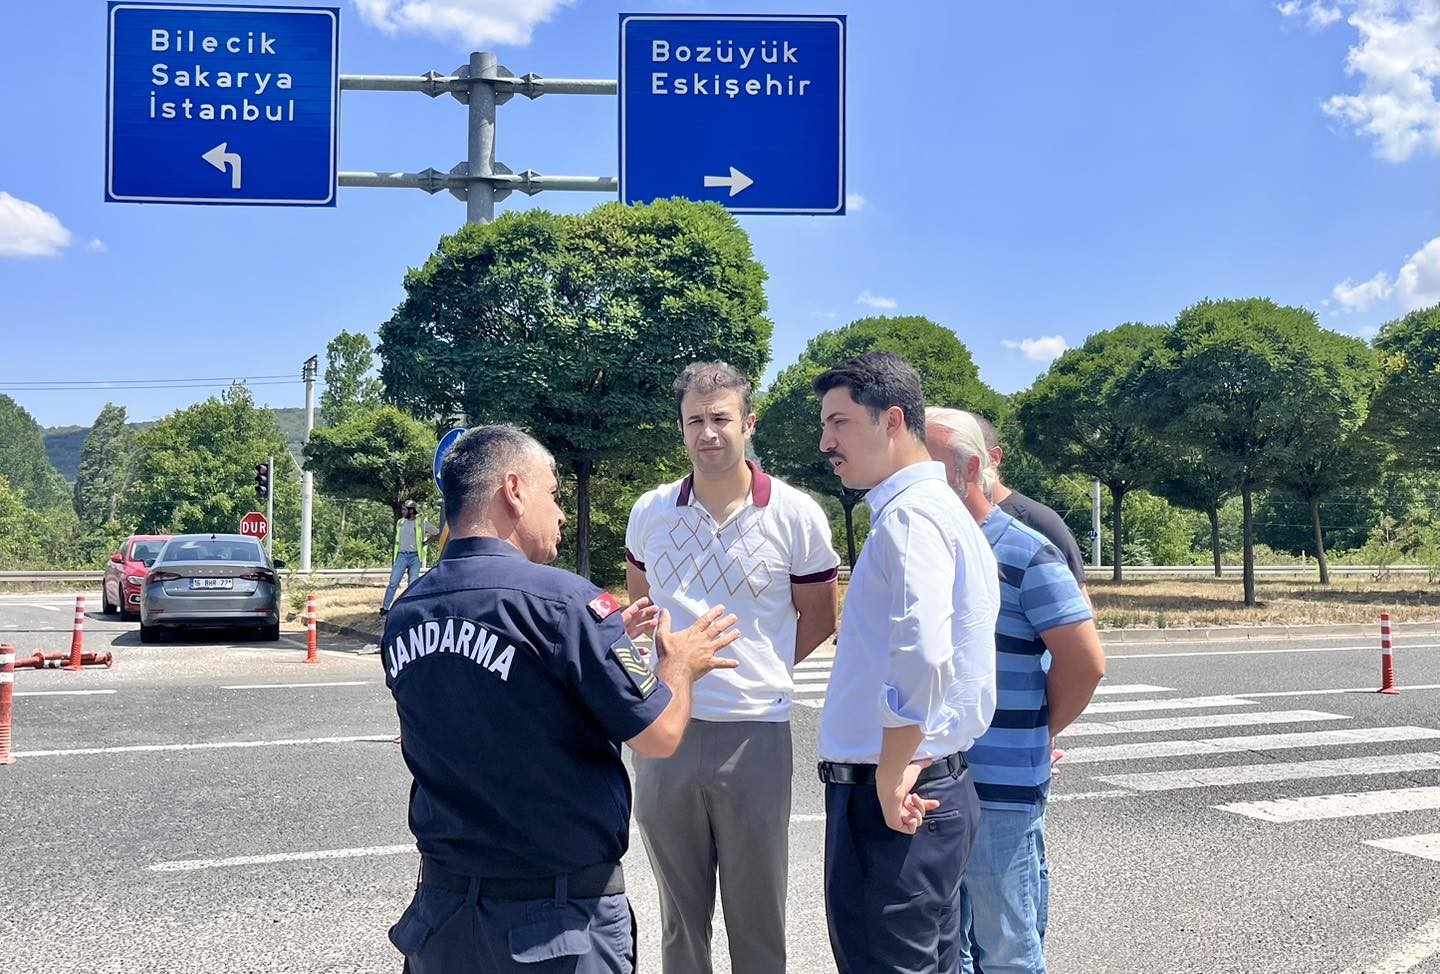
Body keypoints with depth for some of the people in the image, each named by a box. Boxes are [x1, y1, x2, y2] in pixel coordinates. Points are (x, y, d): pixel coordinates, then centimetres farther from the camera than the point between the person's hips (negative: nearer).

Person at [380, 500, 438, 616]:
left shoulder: (422, 523, -2)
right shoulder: (400, 522, 8)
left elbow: (436, 532, 8)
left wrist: (425, 542, 3)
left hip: (415, 557, -2)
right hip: (402, 556, 2)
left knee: (412, 585, 3)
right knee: (393, 582, -4)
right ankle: (385, 607, 2)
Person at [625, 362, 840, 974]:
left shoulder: (796, 516, -5)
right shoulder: (650, 513, 3)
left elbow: (817, 618, 6)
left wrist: (757, 672, 2)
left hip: (756, 733, -2)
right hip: (666, 730, 3)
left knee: (757, 919, 9)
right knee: (678, 914, 15)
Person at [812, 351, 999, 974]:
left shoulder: (910, 514, -16)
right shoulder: (941, 508, 16)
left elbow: (921, 655, -29)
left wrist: (891, 780, -20)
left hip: (893, 802, -10)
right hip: (932, 790, 10)